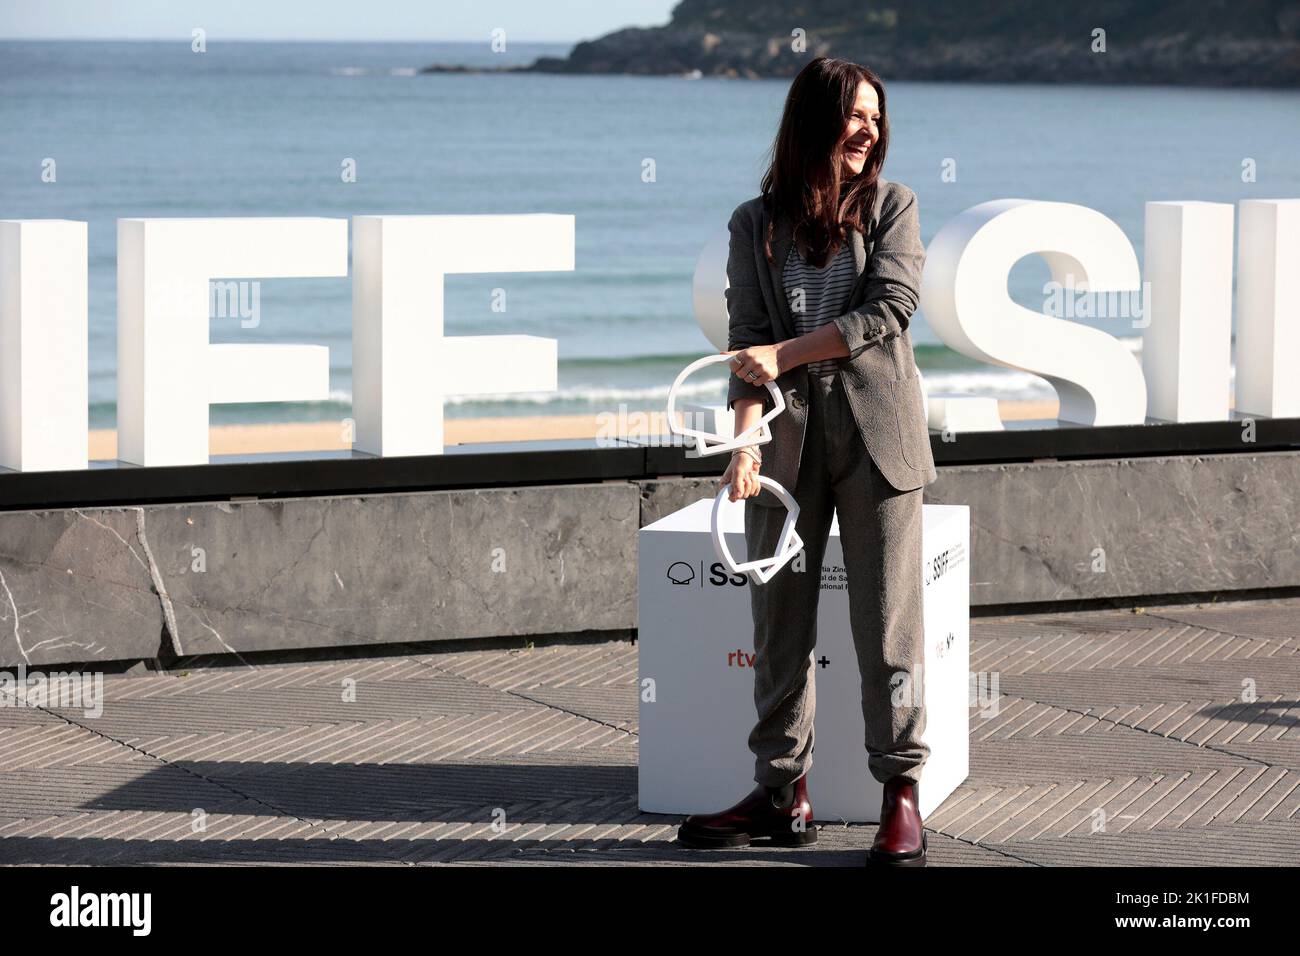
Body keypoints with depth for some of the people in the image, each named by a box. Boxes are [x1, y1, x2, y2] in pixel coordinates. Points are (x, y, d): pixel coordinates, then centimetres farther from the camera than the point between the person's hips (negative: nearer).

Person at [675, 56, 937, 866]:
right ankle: (783, 794, 12)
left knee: (888, 618, -3)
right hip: (788, 436, 2)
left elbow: (890, 310, -9)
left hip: (876, 433, -2)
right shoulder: (757, 225, 7)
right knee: (781, 622, 5)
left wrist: (786, 354, -13)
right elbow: (749, 343, -1)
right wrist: (745, 439, -15)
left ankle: (902, 796, 3)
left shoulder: (893, 207, 4)